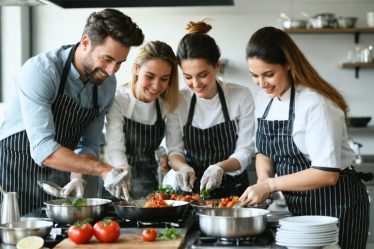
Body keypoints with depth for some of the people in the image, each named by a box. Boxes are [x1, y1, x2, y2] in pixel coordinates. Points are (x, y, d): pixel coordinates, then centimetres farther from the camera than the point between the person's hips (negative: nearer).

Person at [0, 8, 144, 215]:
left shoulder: (107, 85, -3)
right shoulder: (40, 72, -24)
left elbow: (89, 144, 5)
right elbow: (42, 148, -31)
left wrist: (77, 176, -15)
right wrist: (103, 170, -35)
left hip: (57, 181, 6)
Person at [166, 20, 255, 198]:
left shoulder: (241, 96, -6)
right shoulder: (178, 101, 0)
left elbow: (244, 153, -3)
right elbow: (174, 151, 2)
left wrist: (221, 167, -22)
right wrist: (183, 167, -20)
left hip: (233, 190, -1)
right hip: (191, 190, 1)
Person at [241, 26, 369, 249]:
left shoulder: (316, 104, -23)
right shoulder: (264, 99, 1)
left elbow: (327, 174, -25)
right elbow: (264, 152, 12)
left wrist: (270, 184, -23)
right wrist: (263, 178, -9)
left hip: (335, 204, -7)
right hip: (298, 204, 7)